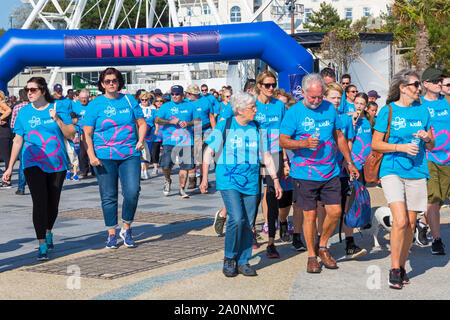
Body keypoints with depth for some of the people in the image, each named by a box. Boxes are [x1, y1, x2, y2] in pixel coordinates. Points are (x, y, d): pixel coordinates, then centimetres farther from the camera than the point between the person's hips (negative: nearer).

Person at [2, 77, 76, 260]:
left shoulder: (58, 108, 2)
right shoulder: (24, 112, 5)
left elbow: (71, 135, 1)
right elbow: (18, 141, 9)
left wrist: (57, 119, -14)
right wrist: (10, 168, 7)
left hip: (57, 163, 1)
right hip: (33, 164, -1)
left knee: (53, 203, 9)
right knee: (40, 202, -13)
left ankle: (48, 232, 38)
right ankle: (42, 245, -10)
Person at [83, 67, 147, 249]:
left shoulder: (129, 100, 10)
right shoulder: (95, 104, 3)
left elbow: (142, 123, 17)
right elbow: (87, 133, 0)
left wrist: (140, 140, -1)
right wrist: (91, 156, -10)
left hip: (130, 154, 1)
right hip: (104, 157, -1)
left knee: (132, 191, -11)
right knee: (109, 196, 2)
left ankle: (126, 229, 9)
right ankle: (111, 234, 15)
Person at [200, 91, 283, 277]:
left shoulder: (256, 129, 7)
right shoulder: (224, 127, -3)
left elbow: (266, 156, 14)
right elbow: (209, 152, 3)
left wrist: (275, 180, 11)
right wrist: (205, 177, -1)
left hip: (250, 183, 4)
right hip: (228, 180, -4)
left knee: (248, 223, 3)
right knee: (237, 219, -17)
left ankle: (243, 262, 17)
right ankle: (229, 259, 2)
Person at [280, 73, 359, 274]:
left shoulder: (329, 109, 8)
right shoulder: (294, 112, -5)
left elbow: (339, 137, 17)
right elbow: (282, 141, -6)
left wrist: (349, 162, 17)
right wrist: (304, 143, -23)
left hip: (330, 172, 4)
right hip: (304, 173, -4)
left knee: (335, 211, 0)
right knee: (310, 214, 0)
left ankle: (322, 247, 23)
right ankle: (311, 256, 15)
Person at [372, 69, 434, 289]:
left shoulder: (422, 111, 11)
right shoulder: (388, 111, -1)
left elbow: (431, 146, 17)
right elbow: (375, 144, -2)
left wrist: (426, 138, -6)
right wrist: (401, 147, -13)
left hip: (417, 172, 4)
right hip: (392, 171, -4)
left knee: (411, 223, 6)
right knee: (400, 220, -17)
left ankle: (402, 266, 22)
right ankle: (394, 269, -5)